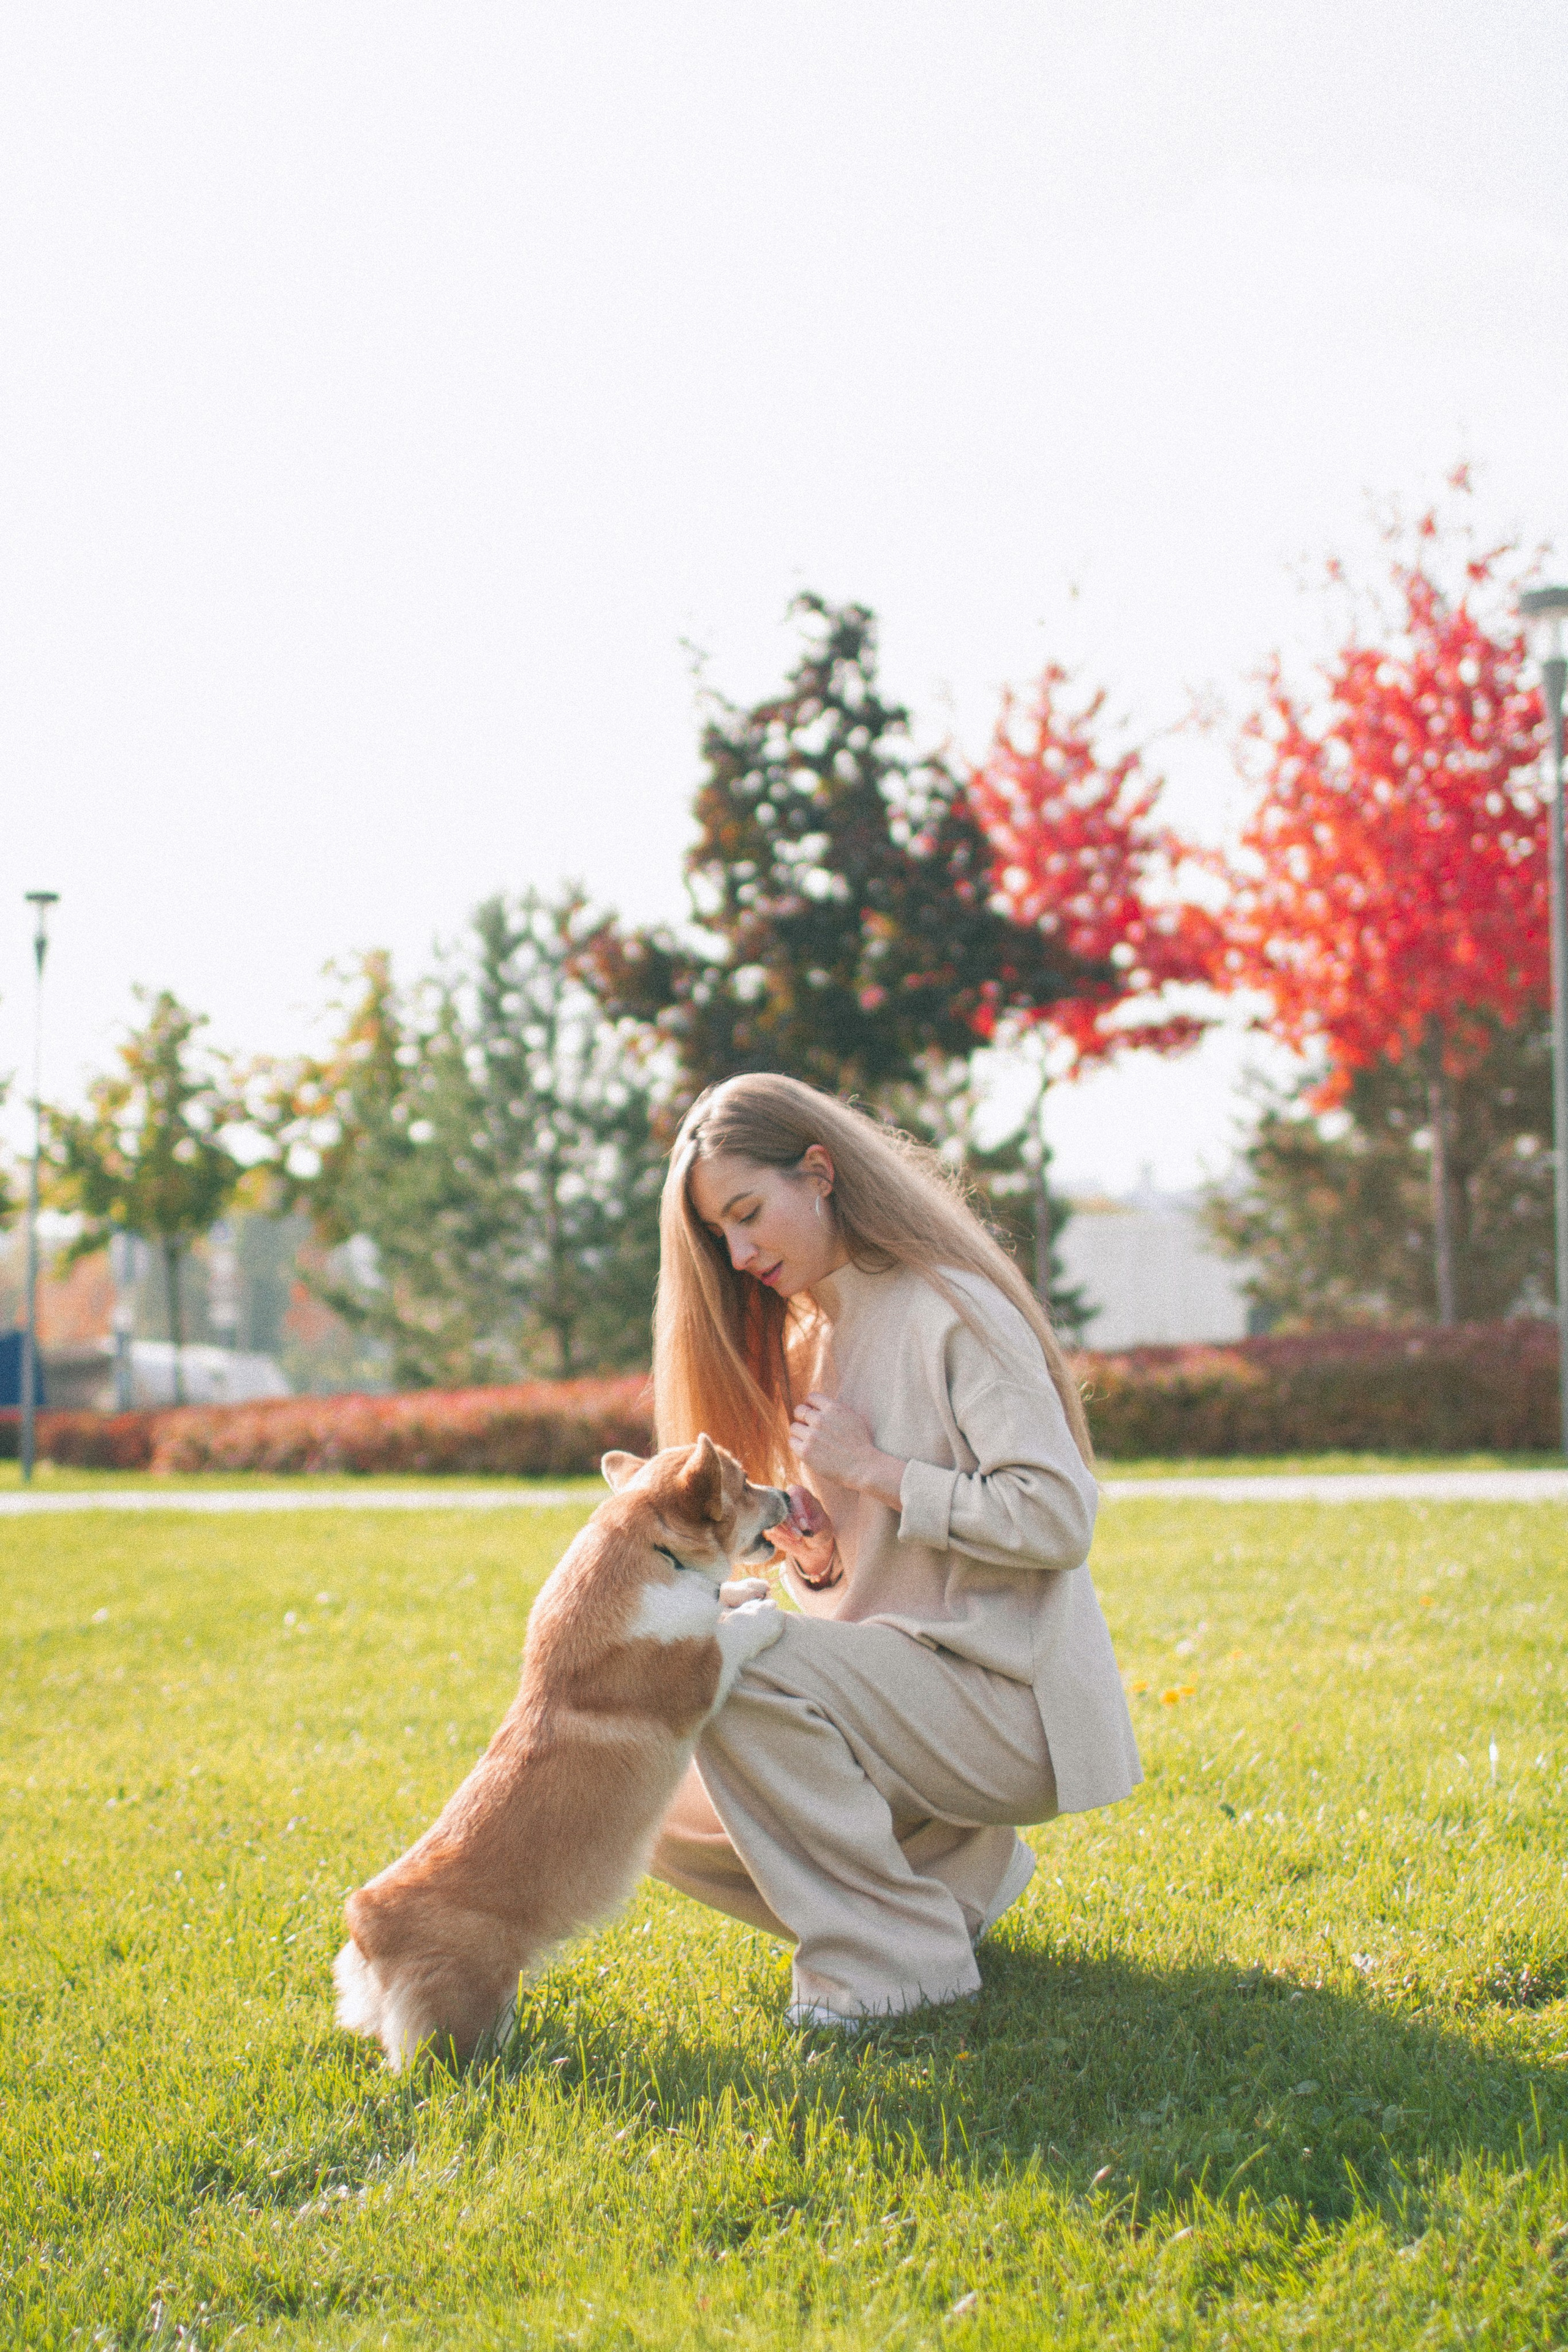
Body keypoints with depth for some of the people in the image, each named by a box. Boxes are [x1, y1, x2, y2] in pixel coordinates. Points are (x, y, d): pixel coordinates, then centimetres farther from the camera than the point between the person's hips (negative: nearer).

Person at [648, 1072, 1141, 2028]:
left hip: (1006, 1695, -8)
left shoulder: (950, 1309, -11)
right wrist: (808, 1547, -4)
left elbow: (1058, 1518, -19)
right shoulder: (802, 1345, 14)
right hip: (895, 1680, 9)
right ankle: (960, 1864, 10)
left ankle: (897, 1954, -15)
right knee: (674, 1815, -3)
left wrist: (872, 1469, -16)